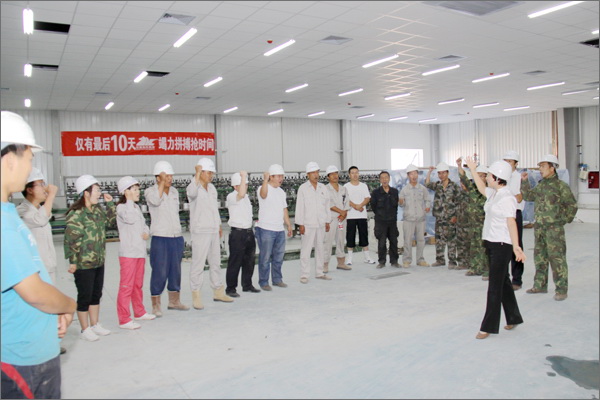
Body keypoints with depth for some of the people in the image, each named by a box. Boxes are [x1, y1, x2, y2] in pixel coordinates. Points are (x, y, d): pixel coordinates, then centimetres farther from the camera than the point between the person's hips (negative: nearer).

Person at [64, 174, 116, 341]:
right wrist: (73, 262, -16)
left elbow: (111, 220, 21)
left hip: (99, 262, 8)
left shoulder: (98, 209, 7)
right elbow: (71, 240, -17)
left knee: (96, 294, 17)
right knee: (84, 297, 5)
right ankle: (85, 329, 19)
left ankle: (95, 324, 31)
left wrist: (110, 203, 10)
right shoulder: (76, 214, -17)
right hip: (83, 264, -8)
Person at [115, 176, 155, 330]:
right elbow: (130, 219, -27)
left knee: (138, 284, 18)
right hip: (128, 252, -8)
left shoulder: (136, 207, 16)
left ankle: (139, 312, 31)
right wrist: (130, 200, -18)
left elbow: (143, 223, 20)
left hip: (140, 251, 8)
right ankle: (124, 319, 0)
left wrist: (146, 233, -1)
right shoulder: (121, 207, -9)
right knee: (126, 286, -6)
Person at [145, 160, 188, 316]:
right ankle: (156, 305, 9)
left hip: (177, 237, 6)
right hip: (160, 238, -6)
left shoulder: (174, 191, 13)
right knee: (159, 272, -3)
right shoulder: (150, 191, -5)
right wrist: (162, 183, -19)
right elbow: (156, 201, -28)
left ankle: (174, 301, 27)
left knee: (175, 270, 13)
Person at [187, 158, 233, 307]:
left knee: (215, 262, 16)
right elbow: (192, 192, -38)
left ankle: (218, 291, 28)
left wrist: (219, 226, 23)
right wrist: (197, 174, -35)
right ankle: (196, 296, 3)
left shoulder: (212, 188, 12)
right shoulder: (194, 187, -11)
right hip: (200, 232, -8)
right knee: (198, 264, -5)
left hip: (214, 232, 8)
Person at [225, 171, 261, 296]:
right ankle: (230, 288, 9)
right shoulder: (231, 197, -12)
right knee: (235, 262, -2)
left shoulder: (246, 196, 15)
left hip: (249, 232, 8)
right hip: (238, 233, -8)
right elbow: (241, 194, -35)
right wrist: (243, 176, -29)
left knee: (249, 261, 15)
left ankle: (247, 285, 28)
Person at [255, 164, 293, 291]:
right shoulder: (263, 188, -8)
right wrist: (265, 180, -45)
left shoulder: (281, 192, 16)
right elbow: (263, 194, -33)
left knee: (279, 257, 14)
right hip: (266, 229, -7)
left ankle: (277, 279, 27)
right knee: (265, 257, 0)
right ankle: (263, 282, 11)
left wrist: (289, 225, 19)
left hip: (280, 230, 7)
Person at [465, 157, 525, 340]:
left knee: (495, 286, -3)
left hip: (502, 244, -9)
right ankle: (514, 318, 33)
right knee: (503, 282, 18)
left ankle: (489, 326, 4)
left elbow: (511, 222, -26)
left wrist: (516, 246, -33)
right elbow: (482, 188, 31)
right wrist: (473, 170, 31)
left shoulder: (507, 198, -17)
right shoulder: (493, 193, 9)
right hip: (491, 242, 9)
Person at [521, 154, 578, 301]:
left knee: (557, 258, -5)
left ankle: (561, 289, 3)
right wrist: (524, 181, 10)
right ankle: (540, 285, 25)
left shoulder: (561, 186, -8)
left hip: (554, 228, -7)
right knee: (540, 257, 14)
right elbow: (528, 196, 17)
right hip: (539, 227, 7)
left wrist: (564, 220, -3)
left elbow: (572, 206, -4)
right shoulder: (540, 185, 11)